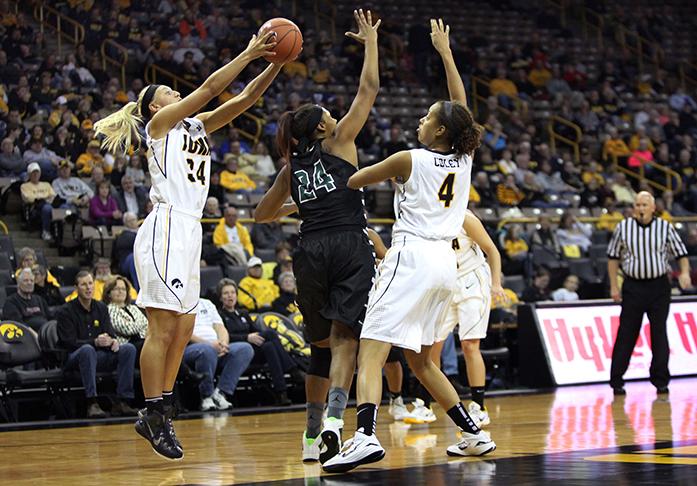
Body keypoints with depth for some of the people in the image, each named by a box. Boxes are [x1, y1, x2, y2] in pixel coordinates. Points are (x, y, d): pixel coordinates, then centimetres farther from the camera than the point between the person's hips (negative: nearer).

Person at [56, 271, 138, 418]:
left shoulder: (101, 308, 14)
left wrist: (113, 341, -18)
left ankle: (122, 402, -24)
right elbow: (70, 343, -13)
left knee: (129, 348, -18)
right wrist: (95, 342, -28)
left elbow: (110, 333, 9)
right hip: (73, 358, -5)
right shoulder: (65, 312, -4)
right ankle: (92, 403, -45)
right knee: (87, 349, -39)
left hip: (99, 354, 5)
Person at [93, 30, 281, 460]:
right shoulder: (161, 122, 3)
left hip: (189, 231, 9)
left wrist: (276, 64, 5)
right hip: (167, 227, -8)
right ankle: (154, 415, -6)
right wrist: (250, 54, -4)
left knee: (183, 328, 6)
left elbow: (244, 98, 16)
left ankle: (160, 414, 9)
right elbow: (210, 88, -7)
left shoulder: (197, 126, 23)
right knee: (163, 328, -9)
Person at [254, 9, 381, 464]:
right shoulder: (339, 141, 7)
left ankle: (313, 434, 15)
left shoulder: (292, 167, 17)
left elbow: (262, 213, 27)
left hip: (311, 251, 4)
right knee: (345, 339, -9)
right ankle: (333, 419, -29)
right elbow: (369, 88, 9)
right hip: (350, 245, -4)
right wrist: (371, 41, 19)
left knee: (321, 345, 15)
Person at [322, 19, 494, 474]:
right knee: (421, 360, 20)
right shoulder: (464, 158, 9)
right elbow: (461, 105, 24)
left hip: (412, 257, -7)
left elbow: (352, 181, 7)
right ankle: (475, 433, 19)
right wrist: (445, 52, 33)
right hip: (446, 261, 7)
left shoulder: (410, 160, -4)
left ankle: (365, 436, -35)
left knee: (372, 351, -15)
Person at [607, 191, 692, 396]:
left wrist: (684, 273, -15)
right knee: (626, 334, 1)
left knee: (659, 333, 2)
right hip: (633, 286, 0)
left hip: (659, 286, 0)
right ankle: (616, 381, 7)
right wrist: (614, 286, 3)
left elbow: (681, 253, 4)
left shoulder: (665, 227, 1)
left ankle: (660, 380, 9)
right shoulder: (623, 227, 2)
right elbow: (613, 257, 8)